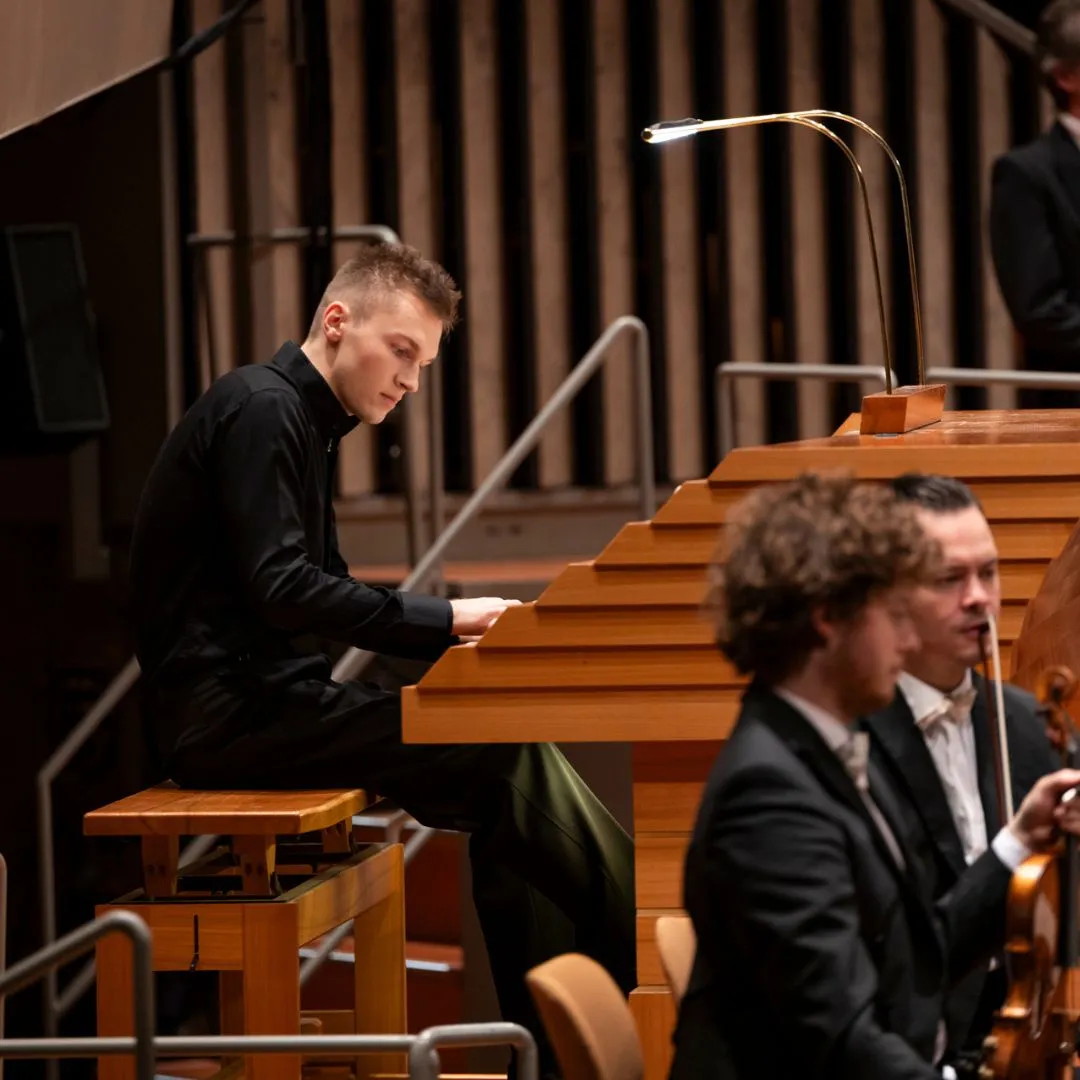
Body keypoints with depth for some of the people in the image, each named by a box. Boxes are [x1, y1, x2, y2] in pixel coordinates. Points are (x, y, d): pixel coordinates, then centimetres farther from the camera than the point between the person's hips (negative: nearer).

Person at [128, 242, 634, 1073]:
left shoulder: (304, 421, 18)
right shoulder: (261, 410, -13)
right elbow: (280, 591, -22)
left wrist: (451, 630, 6)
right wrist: (443, 619, -18)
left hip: (262, 698, 10)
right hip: (229, 714, -10)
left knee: (505, 788, -3)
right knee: (512, 753, -16)